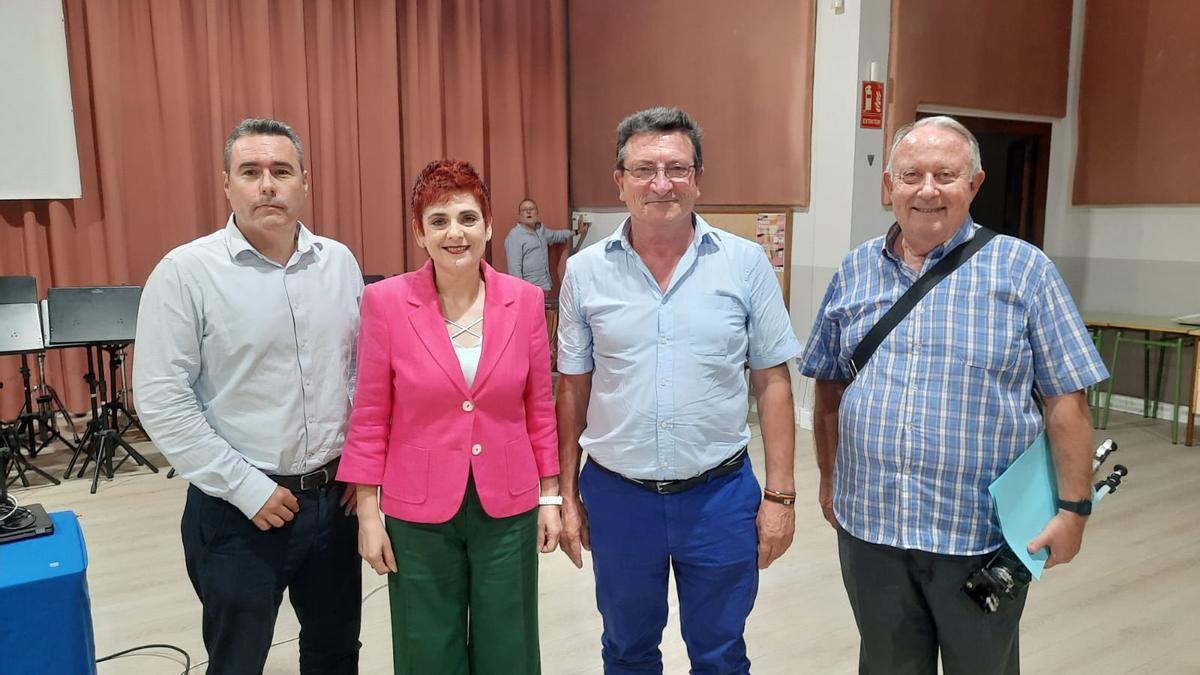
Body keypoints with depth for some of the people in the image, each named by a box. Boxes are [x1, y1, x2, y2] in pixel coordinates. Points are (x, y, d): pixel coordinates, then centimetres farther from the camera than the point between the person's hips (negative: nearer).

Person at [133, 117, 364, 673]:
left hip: (335, 496, 4)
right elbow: (162, 400, -13)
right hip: (238, 511, -4)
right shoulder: (186, 272, -11)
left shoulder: (340, 262, 2)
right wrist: (247, 488, -14)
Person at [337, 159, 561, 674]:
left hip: (508, 509, 2)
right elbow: (369, 418, -4)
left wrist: (550, 496, 5)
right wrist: (367, 513, -4)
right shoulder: (386, 301, -10)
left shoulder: (525, 299, -5)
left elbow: (539, 409, 3)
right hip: (419, 514, -1)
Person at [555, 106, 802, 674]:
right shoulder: (585, 271, -3)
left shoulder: (745, 263, -6)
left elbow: (772, 383, -1)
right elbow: (572, 390, 4)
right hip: (616, 495, 1)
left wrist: (779, 494, -3)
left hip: (720, 494, -1)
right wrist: (568, 495, 6)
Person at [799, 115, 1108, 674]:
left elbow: (1067, 399, -5)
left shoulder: (1023, 269, -5)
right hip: (868, 525, 3)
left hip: (982, 535, -2)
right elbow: (829, 383, 12)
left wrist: (1074, 508, -8)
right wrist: (829, 478, 12)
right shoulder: (855, 271, 5)